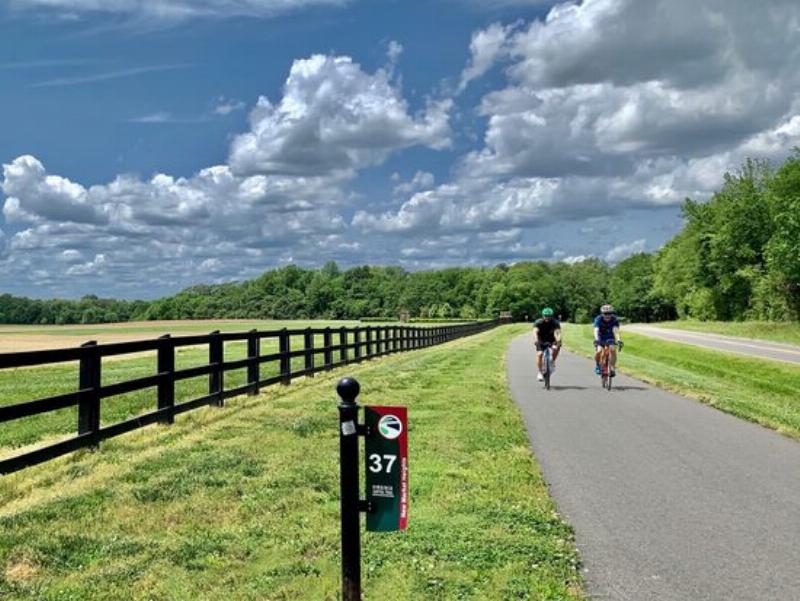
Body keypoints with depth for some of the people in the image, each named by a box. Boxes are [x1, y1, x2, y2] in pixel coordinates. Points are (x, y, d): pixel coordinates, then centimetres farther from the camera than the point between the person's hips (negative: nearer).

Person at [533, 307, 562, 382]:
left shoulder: (555, 323, -20)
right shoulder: (538, 322, -20)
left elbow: (557, 332, -35)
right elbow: (535, 331, -36)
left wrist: (558, 340, -57)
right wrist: (535, 339, -57)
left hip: (551, 340, 0)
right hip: (541, 341, 0)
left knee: (556, 347, -31)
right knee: (539, 354, -21)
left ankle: (552, 362, -7)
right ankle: (540, 372, -10)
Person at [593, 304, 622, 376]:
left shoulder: (614, 320, -21)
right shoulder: (598, 319, -23)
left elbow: (616, 331, -34)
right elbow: (596, 330, -36)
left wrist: (618, 339, -52)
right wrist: (596, 339, -54)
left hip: (610, 338, 0)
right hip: (600, 338, 0)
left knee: (612, 349, -27)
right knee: (599, 351, -25)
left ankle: (612, 368, -15)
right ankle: (597, 365, 2)